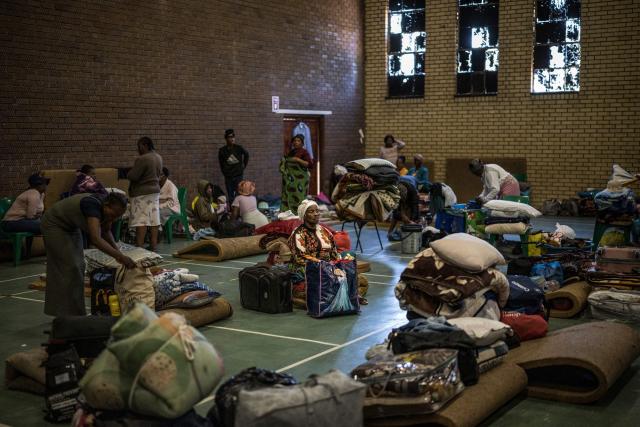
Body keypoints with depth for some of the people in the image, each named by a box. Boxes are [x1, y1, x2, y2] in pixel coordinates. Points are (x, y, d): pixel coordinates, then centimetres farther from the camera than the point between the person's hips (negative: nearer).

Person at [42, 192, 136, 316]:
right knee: (70, 267, -13)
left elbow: (106, 232, 2)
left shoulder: (107, 208, -15)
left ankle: (76, 313, 16)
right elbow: (96, 239, -50)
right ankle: (68, 315, -8)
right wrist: (120, 256, -53)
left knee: (78, 266, 8)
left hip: (70, 226, 9)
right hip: (54, 225, -9)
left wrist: (118, 252, -13)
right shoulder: (93, 205, -38)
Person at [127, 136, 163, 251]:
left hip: (142, 193, -8)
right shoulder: (158, 157, 8)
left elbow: (132, 176, -18)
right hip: (155, 191, 8)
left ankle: (139, 246, -9)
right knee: (154, 220, 7)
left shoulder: (142, 159, -19)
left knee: (141, 221, -7)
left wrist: (128, 174, 2)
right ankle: (153, 245, 8)